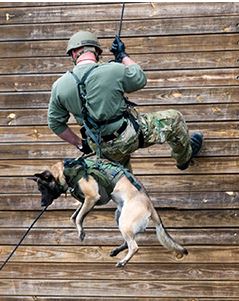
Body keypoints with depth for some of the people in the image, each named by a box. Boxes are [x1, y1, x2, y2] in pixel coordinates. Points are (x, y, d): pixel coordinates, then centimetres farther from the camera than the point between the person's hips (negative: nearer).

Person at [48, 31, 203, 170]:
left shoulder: (59, 86, -10)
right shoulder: (114, 70, -22)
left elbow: (55, 123, 1)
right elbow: (141, 79, -1)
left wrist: (80, 143, 13)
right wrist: (123, 55, 11)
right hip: (131, 135, -4)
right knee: (174, 119, 18)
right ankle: (185, 158, 42)